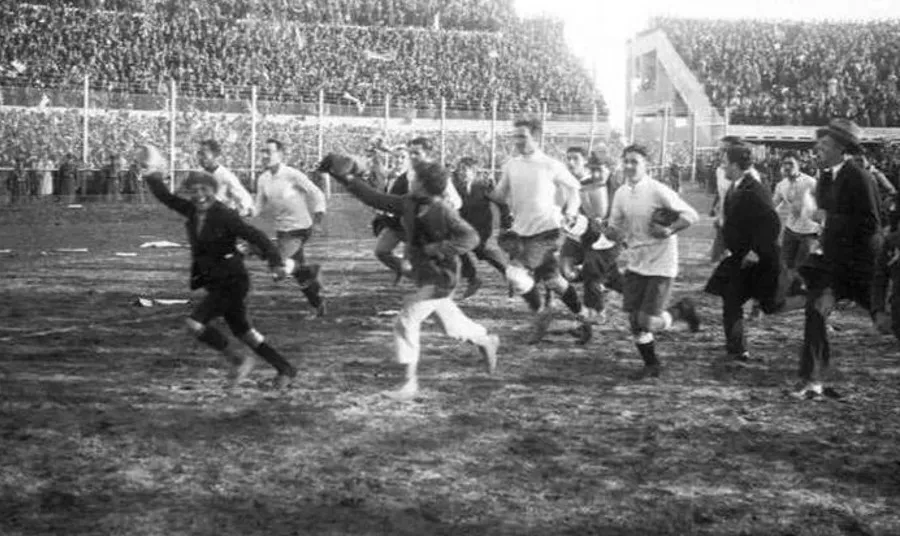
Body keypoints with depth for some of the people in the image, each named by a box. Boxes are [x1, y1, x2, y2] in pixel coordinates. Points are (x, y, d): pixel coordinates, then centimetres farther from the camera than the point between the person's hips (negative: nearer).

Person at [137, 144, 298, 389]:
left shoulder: (225, 216, -18)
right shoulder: (192, 212, 3)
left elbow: (256, 236, -22)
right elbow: (166, 198, 8)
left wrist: (276, 262, -33)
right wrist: (152, 178, -8)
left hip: (232, 281, -8)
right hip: (215, 283, 9)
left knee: (195, 323, -15)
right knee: (242, 330, 16)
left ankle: (239, 362, -3)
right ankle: (285, 369, 26)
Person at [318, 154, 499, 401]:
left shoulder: (443, 212, -20)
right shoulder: (409, 203, 0)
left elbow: (470, 237, -25)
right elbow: (376, 199, 5)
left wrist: (439, 249, -30)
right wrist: (350, 181, -1)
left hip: (440, 277, -8)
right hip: (424, 275, 8)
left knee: (406, 322, -11)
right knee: (452, 320, 24)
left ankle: (410, 383, -5)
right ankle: (487, 341, 49)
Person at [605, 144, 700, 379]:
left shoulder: (658, 191, -15)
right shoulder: (621, 194, 3)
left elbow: (691, 215, -12)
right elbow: (616, 231, 9)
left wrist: (669, 231, -23)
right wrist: (607, 230, -12)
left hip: (660, 264, -5)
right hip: (635, 263, 6)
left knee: (649, 322, -9)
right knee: (634, 319, 3)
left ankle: (682, 309, 22)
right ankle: (651, 365, 23)